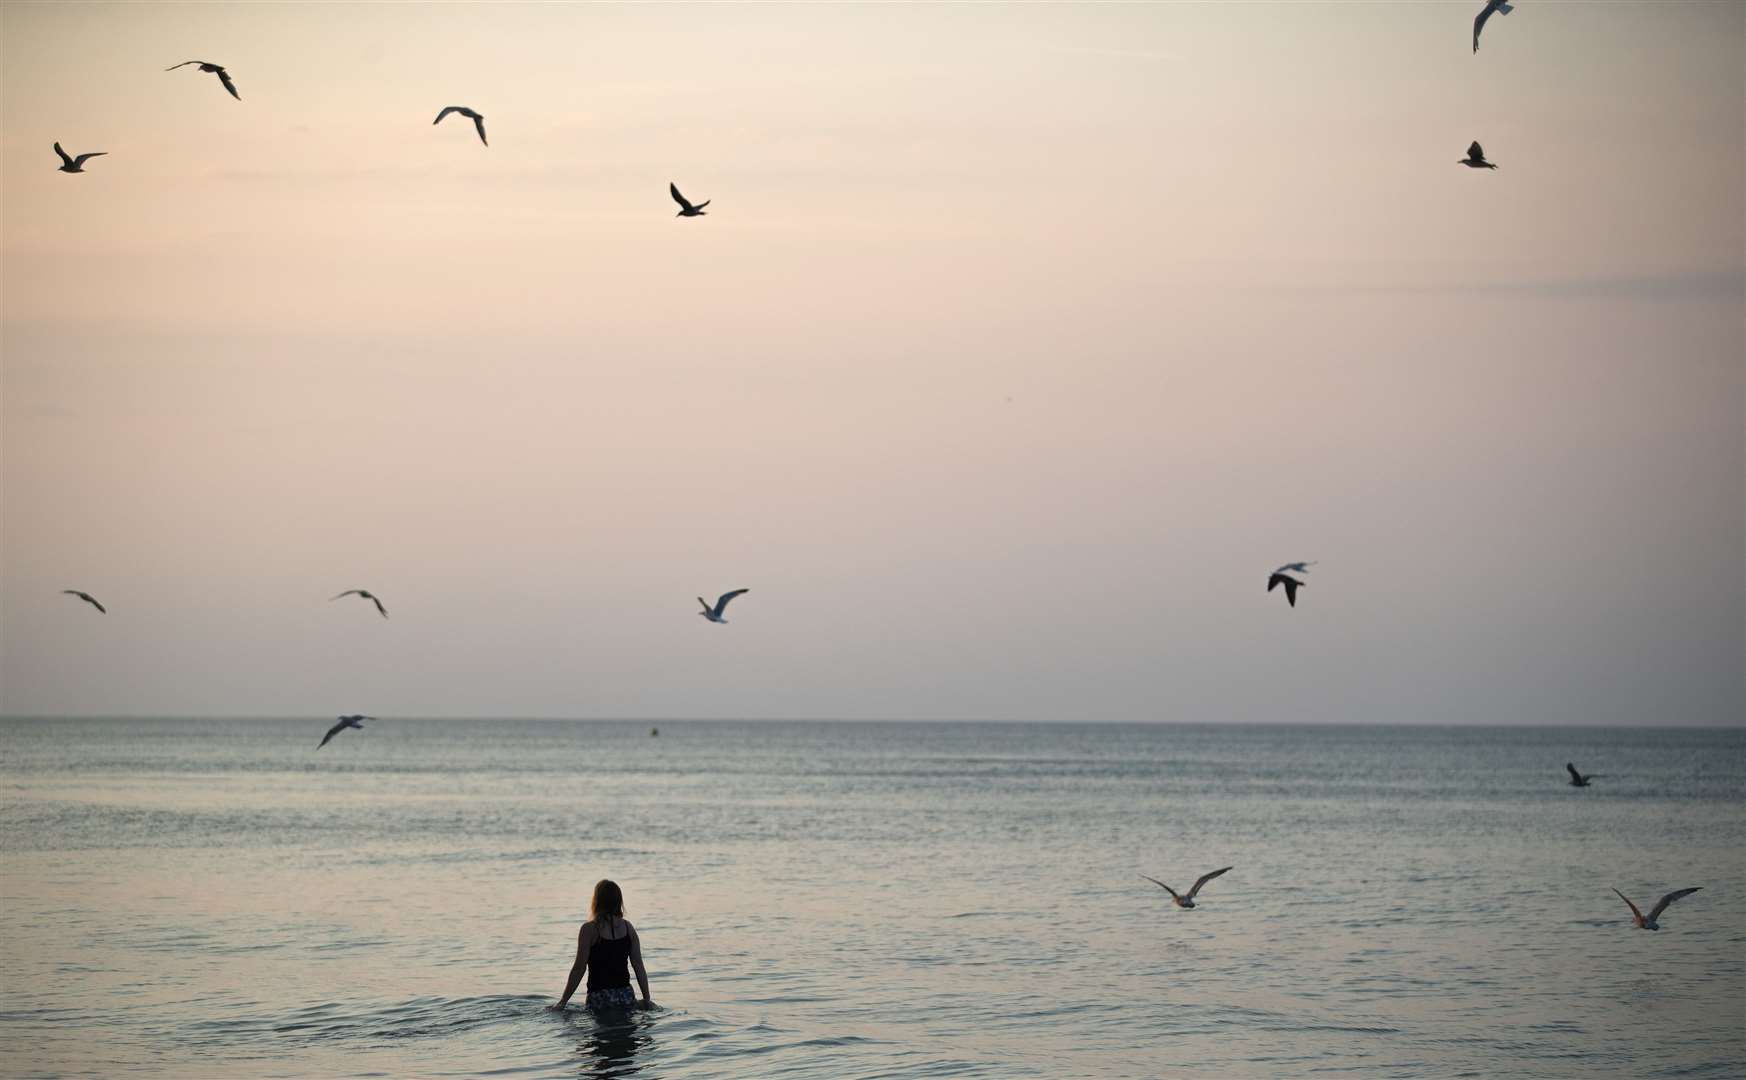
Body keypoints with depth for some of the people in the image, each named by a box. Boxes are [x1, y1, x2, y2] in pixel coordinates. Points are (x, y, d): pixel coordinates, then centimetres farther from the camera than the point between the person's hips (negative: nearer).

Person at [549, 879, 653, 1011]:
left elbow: (579, 968, -6)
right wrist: (646, 1000, 14)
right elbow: (639, 966, 8)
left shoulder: (589, 929, -6)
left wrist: (562, 1002, -1)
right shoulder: (628, 927, 6)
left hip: (599, 997, -4)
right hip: (625, 995, 4)